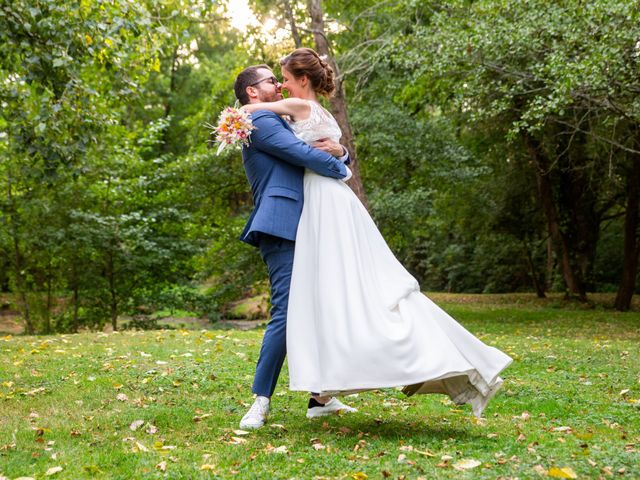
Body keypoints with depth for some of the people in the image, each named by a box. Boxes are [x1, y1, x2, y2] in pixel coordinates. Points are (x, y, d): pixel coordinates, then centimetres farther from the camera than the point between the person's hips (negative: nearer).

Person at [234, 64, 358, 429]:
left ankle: (321, 398, 16)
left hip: (303, 230, 10)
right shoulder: (260, 121, -1)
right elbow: (305, 155, -14)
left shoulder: (279, 123, 30)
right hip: (282, 228, -10)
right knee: (287, 313, -15)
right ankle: (260, 402, -9)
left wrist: (338, 150, 2)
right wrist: (341, 170, 3)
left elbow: (337, 158, 25)